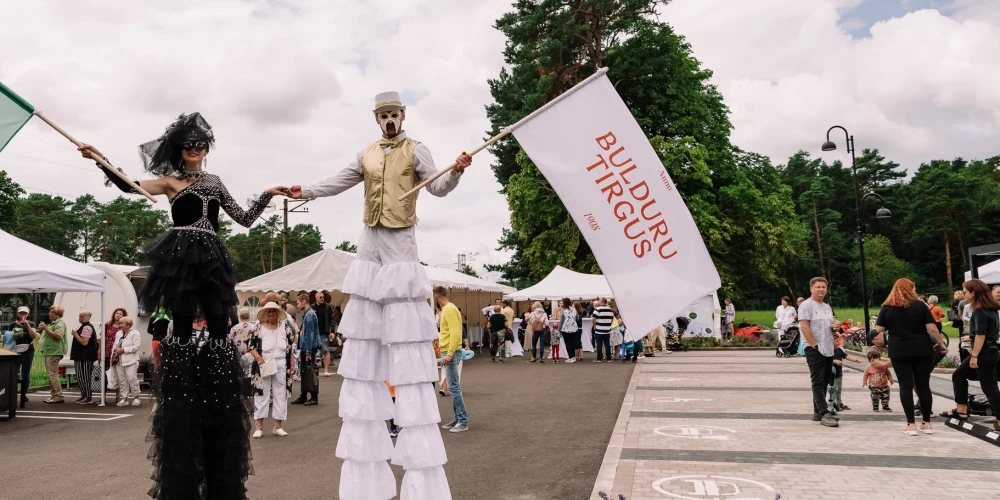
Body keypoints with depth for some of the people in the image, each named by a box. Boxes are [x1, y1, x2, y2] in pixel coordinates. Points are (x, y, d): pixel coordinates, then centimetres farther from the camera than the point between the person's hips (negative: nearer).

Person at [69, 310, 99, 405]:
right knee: (81, 377, 14)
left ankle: (89, 398, -8)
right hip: (82, 356, 11)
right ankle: (84, 396, 19)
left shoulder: (86, 327, -15)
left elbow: (84, 342, -23)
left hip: (85, 357, -11)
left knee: (83, 376, -9)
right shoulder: (85, 326, 20)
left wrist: (75, 334, -16)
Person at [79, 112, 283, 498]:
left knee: (219, 326, -2)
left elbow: (244, 219, 21)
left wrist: (267, 195, 15)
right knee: (182, 328, -4)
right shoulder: (170, 181, 11)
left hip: (211, 260, 3)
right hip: (181, 260, -3)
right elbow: (130, 185, -4)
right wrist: (99, 160, -17)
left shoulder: (214, 182, 20)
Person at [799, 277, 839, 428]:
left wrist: (835, 327, 2)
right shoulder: (806, 305, -8)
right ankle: (824, 414, -13)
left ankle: (817, 412, 20)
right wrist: (815, 345, -20)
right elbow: (804, 327, -16)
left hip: (829, 350, 8)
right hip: (815, 350, -8)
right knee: (818, 382, -9)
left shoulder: (827, 307, 18)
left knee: (824, 382, 11)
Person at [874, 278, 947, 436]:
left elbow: (879, 330, 0)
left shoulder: (887, 307, 1)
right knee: (923, 385, 8)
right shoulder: (920, 305, -3)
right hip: (922, 350, 0)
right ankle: (927, 423, 14)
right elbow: (932, 328, -6)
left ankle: (911, 424, 1)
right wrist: (941, 343, 7)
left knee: (905, 386, 2)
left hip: (899, 351, 0)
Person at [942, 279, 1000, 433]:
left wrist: (974, 356, -21)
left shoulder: (980, 311, -18)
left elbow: (981, 335, -22)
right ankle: (961, 410, 21)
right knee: (959, 375, 17)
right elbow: (986, 331, 16)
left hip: (985, 352, -10)